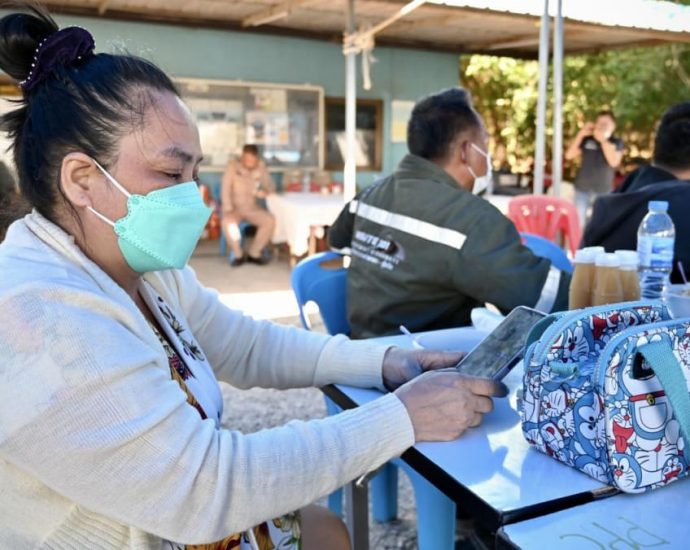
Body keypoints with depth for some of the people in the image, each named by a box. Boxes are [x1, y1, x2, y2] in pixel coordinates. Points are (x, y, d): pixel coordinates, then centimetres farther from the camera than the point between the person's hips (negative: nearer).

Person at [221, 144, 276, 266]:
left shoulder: (261, 167, -1)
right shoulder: (233, 165, -9)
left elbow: (270, 187, 5)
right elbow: (225, 189, -12)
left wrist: (264, 192, -20)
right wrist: (228, 209, -22)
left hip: (252, 208, 3)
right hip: (234, 207, -3)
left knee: (270, 221, -23)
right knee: (228, 221, -35)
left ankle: (254, 254, -7)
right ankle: (238, 255, -11)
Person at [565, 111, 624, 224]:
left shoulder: (617, 142, 3)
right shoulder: (587, 139, 5)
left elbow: (614, 162, -13)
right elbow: (569, 155, 2)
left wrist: (603, 140, -12)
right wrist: (580, 134, -4)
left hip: (603, 191, -1)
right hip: (582, 189, 1)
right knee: (578, 222, 3)